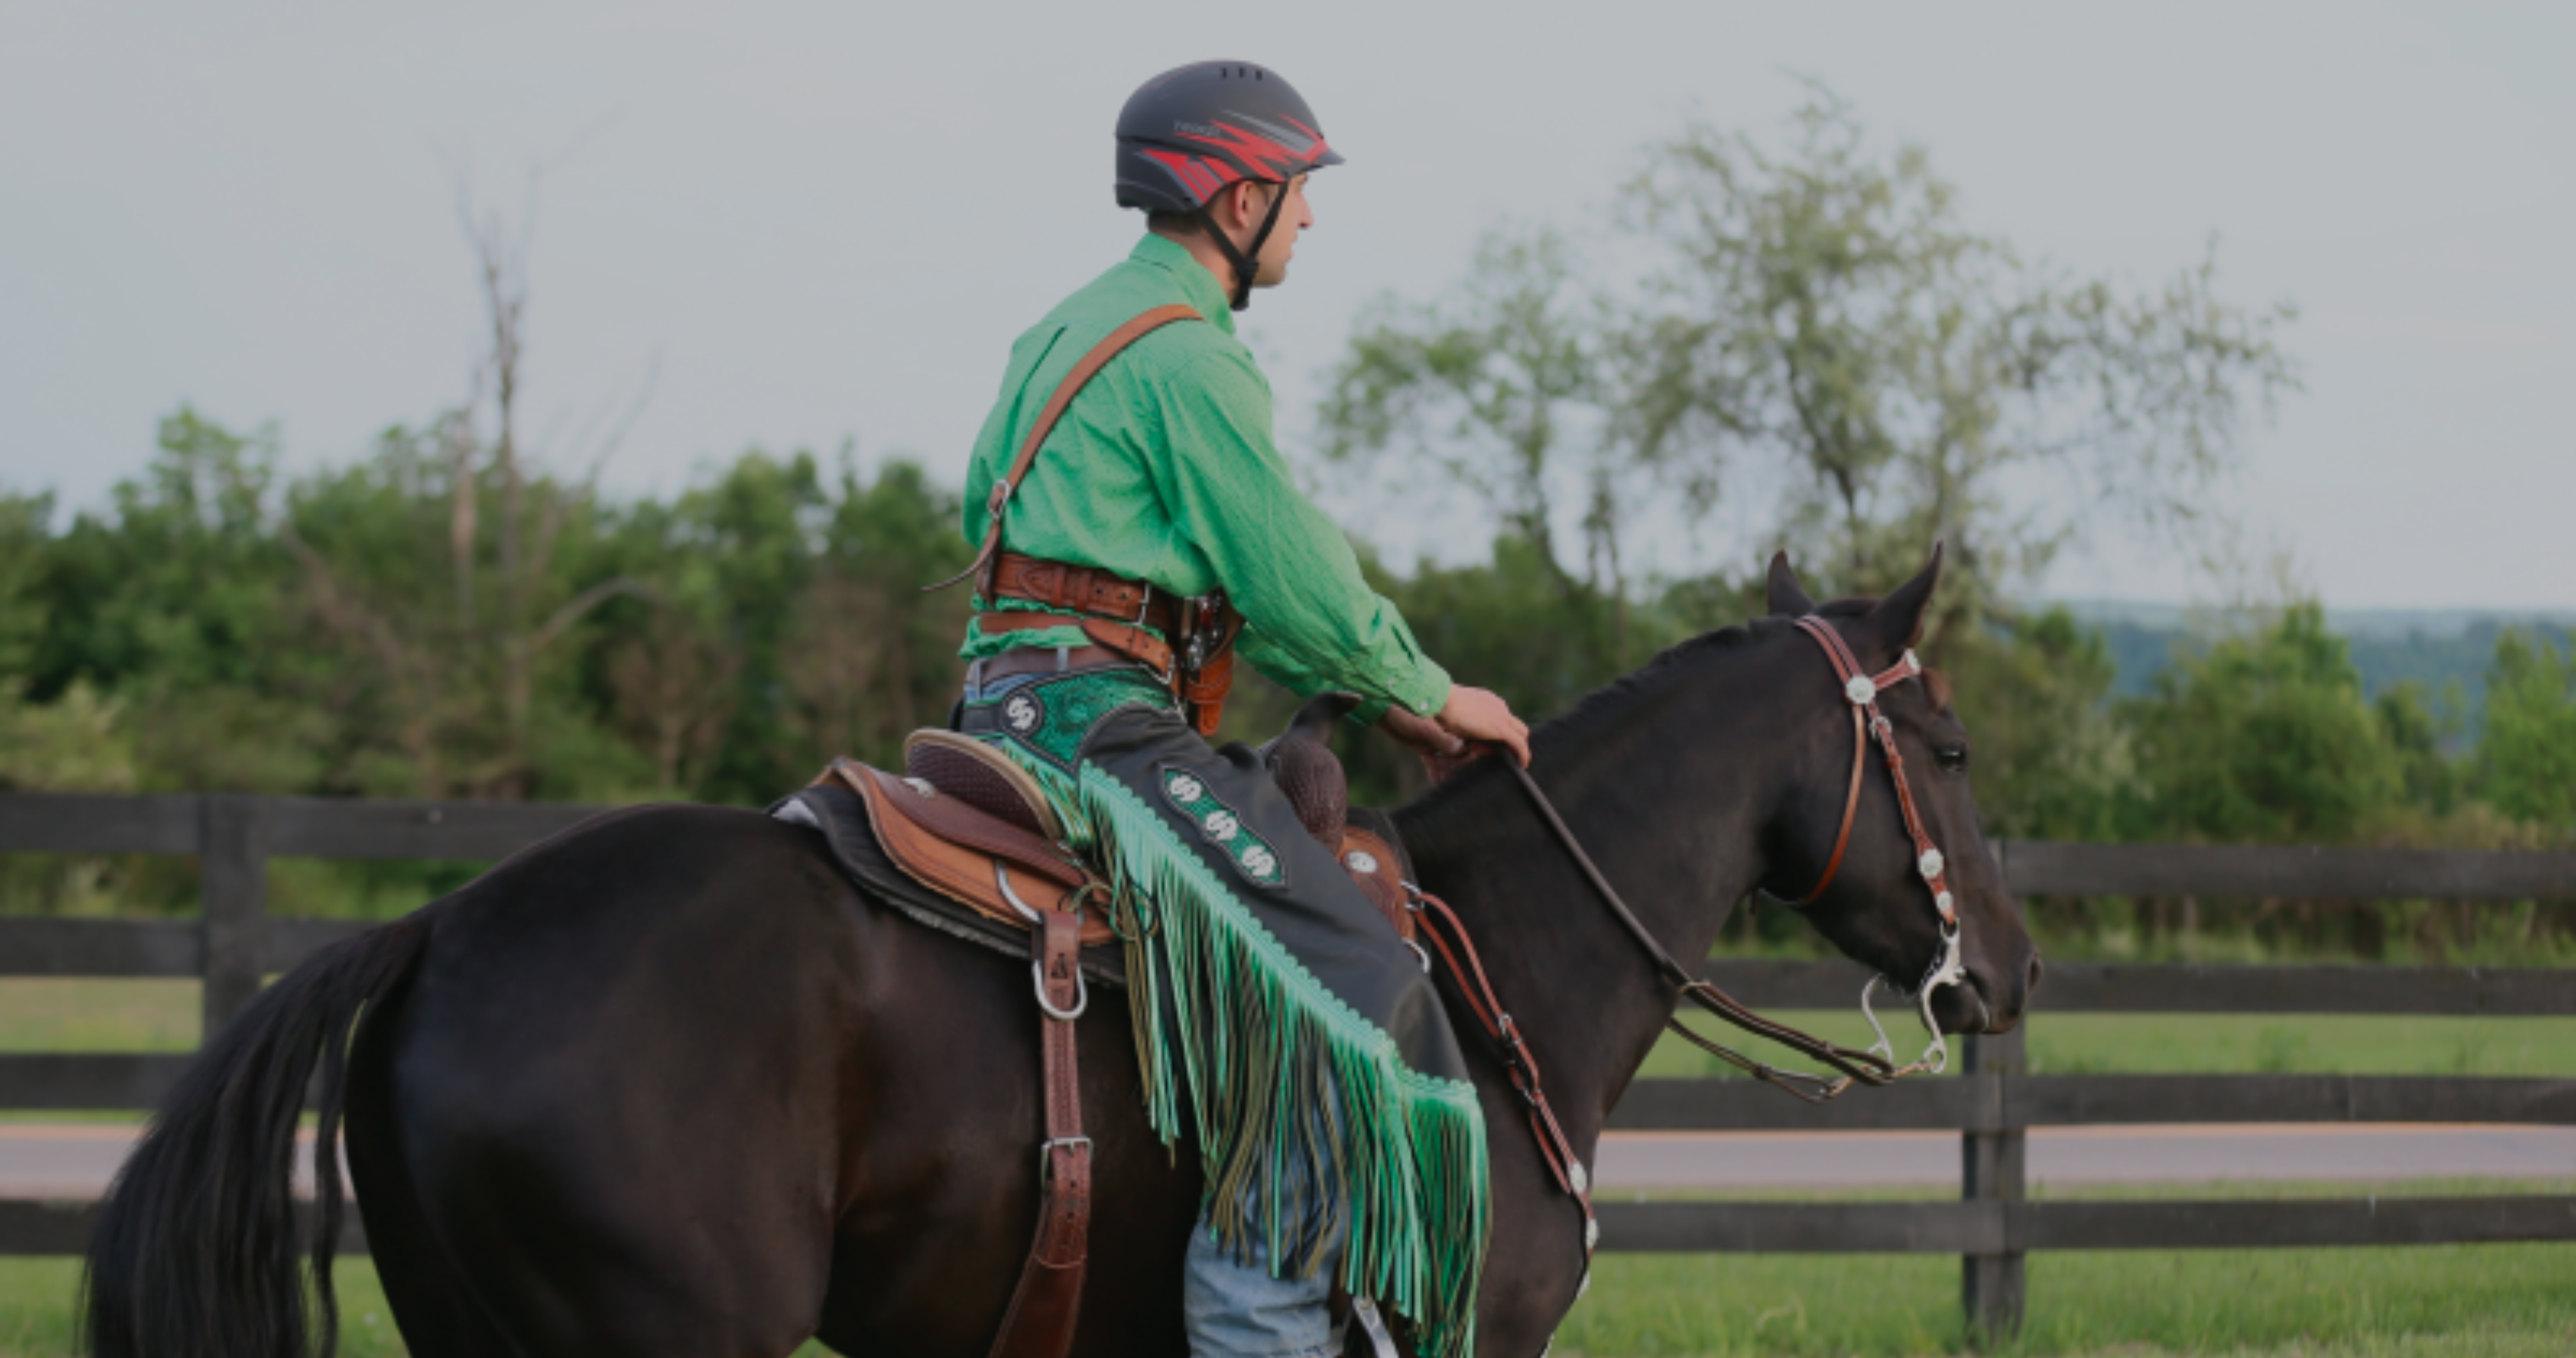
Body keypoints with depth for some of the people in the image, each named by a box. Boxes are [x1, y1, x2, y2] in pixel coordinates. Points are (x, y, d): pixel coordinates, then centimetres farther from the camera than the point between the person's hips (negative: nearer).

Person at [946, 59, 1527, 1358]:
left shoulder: (1073, 330, 23)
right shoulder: (1185, 355, -11)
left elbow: (1235, 577, 27)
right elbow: (1294, 579, -11)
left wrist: (1373, 697, 22)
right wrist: (1426, 693, 6)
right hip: (1098, 707, -11)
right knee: (1350, 992, -20)